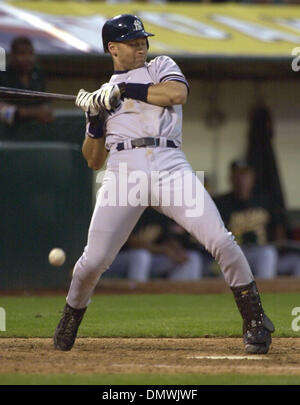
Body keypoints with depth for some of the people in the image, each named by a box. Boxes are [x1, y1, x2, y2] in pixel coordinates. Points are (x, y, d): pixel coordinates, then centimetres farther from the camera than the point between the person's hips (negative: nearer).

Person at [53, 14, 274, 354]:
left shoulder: (160, 67, 18)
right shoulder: (101, 94, 23)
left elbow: (177, 93, -7)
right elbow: (94, 161, 20)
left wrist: (126, 90, -5)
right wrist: (94, 120, 3)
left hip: (171, 168, -1)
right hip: (123, 173, 1)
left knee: (220, 241, -15)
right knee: (94, 259, -4)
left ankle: (255, 320, -5)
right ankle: (70, 320, 23)